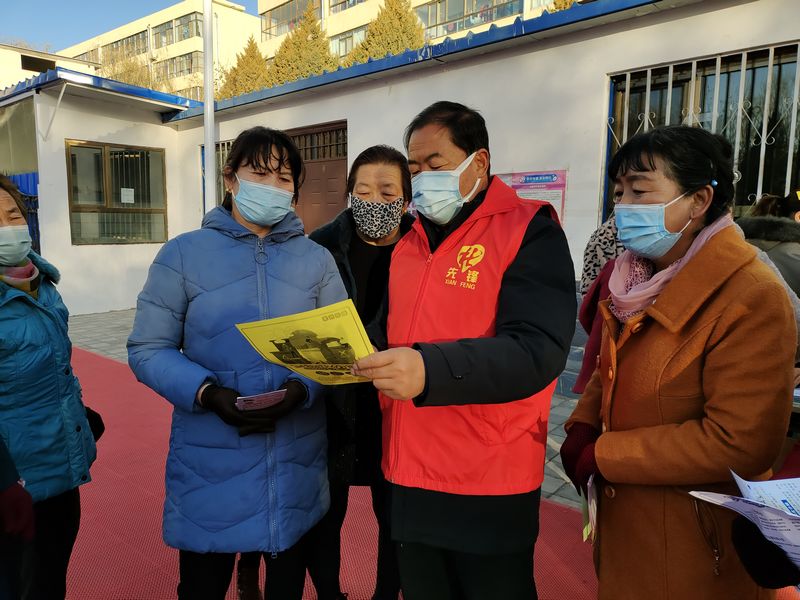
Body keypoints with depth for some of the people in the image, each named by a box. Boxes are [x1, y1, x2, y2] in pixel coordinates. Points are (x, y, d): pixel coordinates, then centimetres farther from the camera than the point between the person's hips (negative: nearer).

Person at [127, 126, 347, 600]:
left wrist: (303, 389, -19)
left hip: (297, 460, 2)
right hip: (209, 461, -1)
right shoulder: (183, 253, -3)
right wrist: (208, 393, -21)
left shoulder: (317, 259, 3)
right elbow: (148, 349, -5)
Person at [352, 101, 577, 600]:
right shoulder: (409, 244, 11)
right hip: (408, 476, 6)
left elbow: (539, 350, -23)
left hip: (490, 484, -6)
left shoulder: (530, 232, -10)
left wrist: (429, 370, -36)